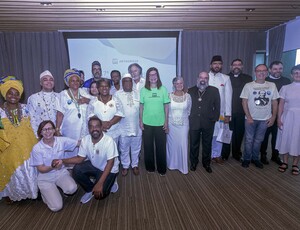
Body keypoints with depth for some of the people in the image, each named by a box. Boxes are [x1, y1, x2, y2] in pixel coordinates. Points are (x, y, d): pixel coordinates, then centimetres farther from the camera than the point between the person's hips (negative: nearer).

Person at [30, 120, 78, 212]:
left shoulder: (61, 141, -9)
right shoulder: (37, 148, -14)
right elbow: (41, 169, -11)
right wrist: (53, 167, -31)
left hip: (61, 172, 2)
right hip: (45, 178, -2)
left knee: (72, 189, -29)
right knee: (56, 206, -13)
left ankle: (60, 187, 9)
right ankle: (45, 192, 20)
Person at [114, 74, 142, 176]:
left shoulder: (137, 93, 5)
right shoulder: (117, 94, -3)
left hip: (136, 127, 2)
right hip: (123, 128, -2)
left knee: (136, 148, 15)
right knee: (124, 149, 12)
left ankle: (135, 165, 34)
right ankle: (125, 166, 31)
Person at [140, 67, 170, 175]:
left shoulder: (163, 89, -1)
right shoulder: (143, 90, 0)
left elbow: (166, 106, 1)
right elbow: (141, 106, 4)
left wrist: (166, 122, -1)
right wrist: (140, 121, 0)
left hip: (160, 123, 0)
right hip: (147, 123, 1)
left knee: (161, 146, 7)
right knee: (148, 146, 10)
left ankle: (162, 168, 24)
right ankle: (150, 167, 29)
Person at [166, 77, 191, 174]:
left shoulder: (188, 96, -2)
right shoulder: (169, 96, -6)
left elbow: (189, 110, 9)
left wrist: (184, 117, 9)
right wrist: (166, 122, 4)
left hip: (183, 124, 1)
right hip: (171, 124, 0)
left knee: (183, 145, 3)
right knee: (172, 144, 11)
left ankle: (183, 166, 21)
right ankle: (172, 164, 31)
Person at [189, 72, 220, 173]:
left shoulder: (214, 91, 1)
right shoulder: (190, 91, 4)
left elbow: (217, 106, 2)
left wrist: (215, 118, -3)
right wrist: (188, 118, 1)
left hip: (208, 123, 0)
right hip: (194, 122, 1)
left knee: (207, 144, 13)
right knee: (193, 144, 11)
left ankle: (206, 163, 30)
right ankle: (193, 163, 29)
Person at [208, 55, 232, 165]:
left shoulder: (226, 78, 3)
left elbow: (228, 97, 1)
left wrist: (228, 114, -3)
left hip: (220, 112, 1)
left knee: (219, 134, 9)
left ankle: (217, 155, 26)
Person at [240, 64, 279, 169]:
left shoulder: (272, 85, 2)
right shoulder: (248, 85, -4)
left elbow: (274, 102, 6)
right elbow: (244, 102, -5)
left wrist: (273, 117, 0)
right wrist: (248, 117, -11)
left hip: (265, 119, 2)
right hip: (251, 118, -2)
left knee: (258, 140, 13)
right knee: (249, 140, 8)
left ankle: (255, 158, 28)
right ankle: (247, 158, 22)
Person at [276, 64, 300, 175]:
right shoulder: (285, 88, 3)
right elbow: (281, 104, 2)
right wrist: (279, 118, -3)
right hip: (287, 117, 0)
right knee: (285, 139, 6)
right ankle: (285, 162, 22)